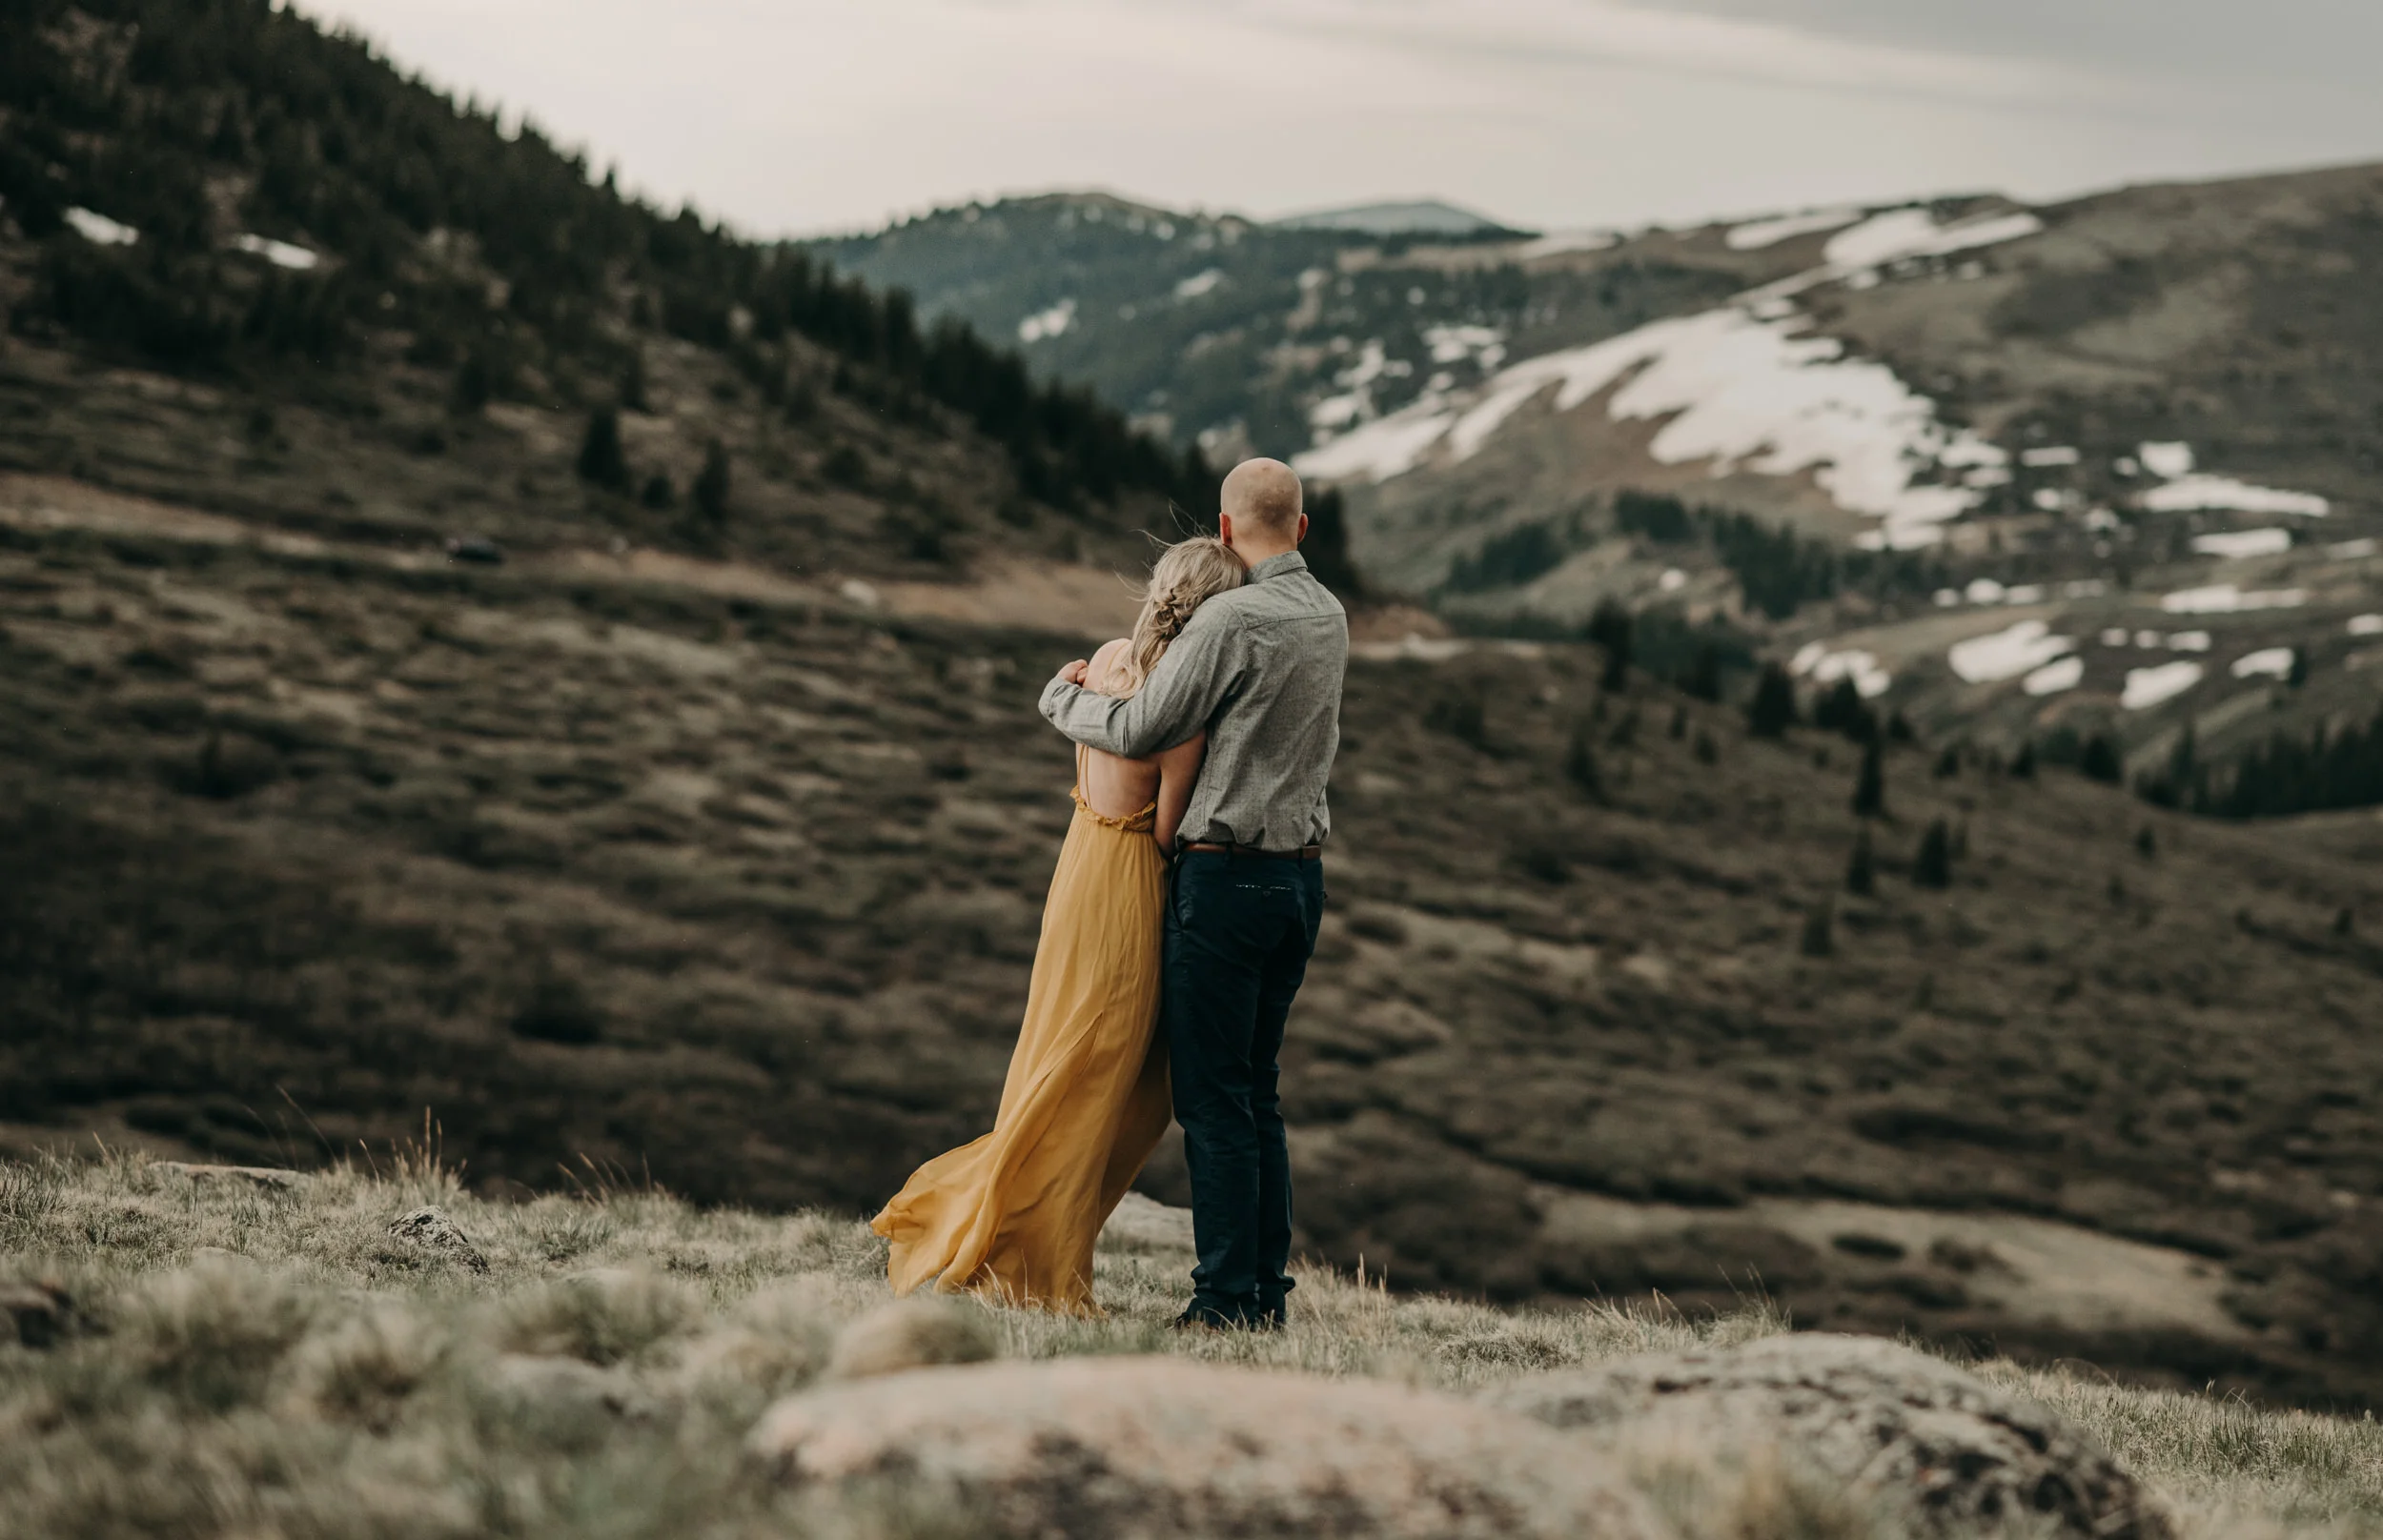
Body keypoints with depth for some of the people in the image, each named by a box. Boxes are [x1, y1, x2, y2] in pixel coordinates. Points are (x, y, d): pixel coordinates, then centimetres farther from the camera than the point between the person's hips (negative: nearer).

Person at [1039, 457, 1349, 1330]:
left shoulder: (1232, 619, -15)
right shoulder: (1329, 618, 10)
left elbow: (1139, 732, -10)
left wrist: (1063, 695, 9)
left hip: (1226, 873, -8)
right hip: (1302, 870, 8)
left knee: (1214, 1098, -3)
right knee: (1256, 1091, 13)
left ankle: (1228, 1297, -4)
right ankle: (1267, 1288, 13)